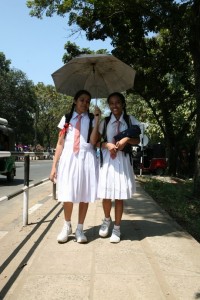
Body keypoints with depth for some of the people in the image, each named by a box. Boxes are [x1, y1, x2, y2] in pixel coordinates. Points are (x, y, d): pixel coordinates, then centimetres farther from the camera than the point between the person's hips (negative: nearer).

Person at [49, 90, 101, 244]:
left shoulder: (91, 120, 8)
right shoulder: (67, 118, 11)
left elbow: (92, 142, -7)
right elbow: (60, 143, 9)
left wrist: (97, 120, -10)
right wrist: (54, 165, 3)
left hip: (86, 159, 0)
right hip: (68, 158, 0)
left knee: (84, 195, 4)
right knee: (67, 195, 1)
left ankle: (80, 229, 19)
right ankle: (67, 226, 24)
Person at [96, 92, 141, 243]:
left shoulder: (130, 120, 5)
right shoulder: (105, 121, 6)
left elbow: (137, 140, 7)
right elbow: (96, 141, 6)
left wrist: (127, 140, -13)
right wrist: (107, 144, -13)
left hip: (123, 159, 0)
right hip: (107, 159, 1)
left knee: (120, 195, 2)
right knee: (106, 194, 2)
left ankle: (117, 228, 15)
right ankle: (107, 219, 30)